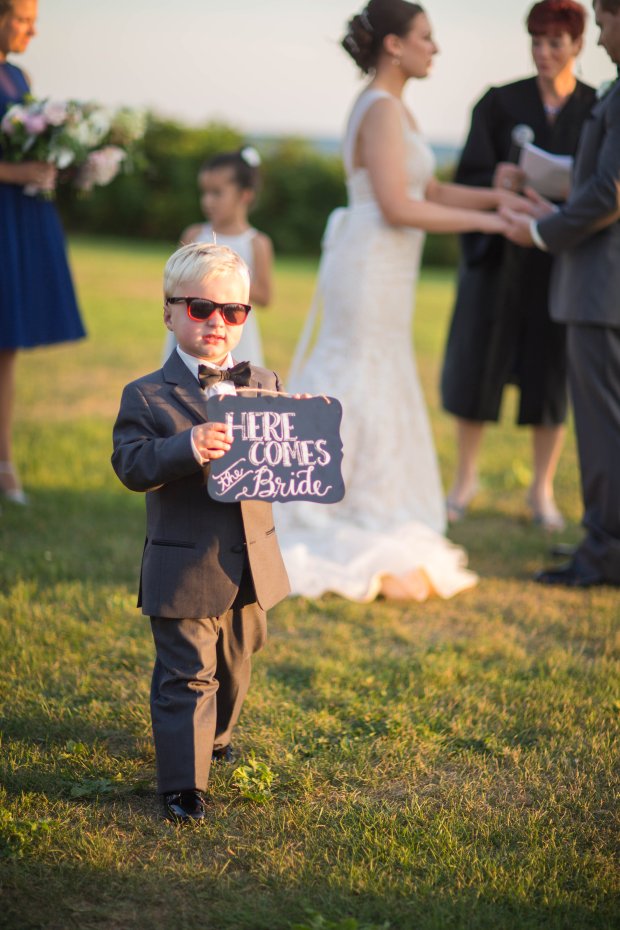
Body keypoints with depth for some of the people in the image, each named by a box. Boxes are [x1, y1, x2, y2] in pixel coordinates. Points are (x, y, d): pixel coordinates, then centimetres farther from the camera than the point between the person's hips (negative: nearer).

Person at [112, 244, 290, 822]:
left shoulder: (264, 386, 6)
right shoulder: (148, 396, -8)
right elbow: (130, 464, -20)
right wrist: (187, 446, -36)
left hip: (249, 563, 5)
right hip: (183, 568, -5)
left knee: (234, 665, 23)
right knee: (187, 675, -1)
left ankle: (214, 736, 47)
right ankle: (182, 784, 7)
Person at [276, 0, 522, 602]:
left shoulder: (389, 108, 15)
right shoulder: (383, 109, -15)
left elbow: (427, 191, 17)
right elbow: (397, 207, -21)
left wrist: (496, 196, 6)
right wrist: (485, 221, -15)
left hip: (379, 273, 10)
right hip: (372, 271, -10)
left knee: (377, 402, 14)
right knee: (363, 400, -3)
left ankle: (363, 538, 23)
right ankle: (357, 551, 4)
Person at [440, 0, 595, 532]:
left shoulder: (598, 109, 3)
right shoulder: (500, 103, 1)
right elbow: (467, 178, -3)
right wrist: (496, 183, -25)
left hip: (562, 260, 0)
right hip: (499, 254, 0)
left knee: (552, 373, 2)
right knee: (476, 364, 1)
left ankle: (542, 489, 16)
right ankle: (466, 478, 18)